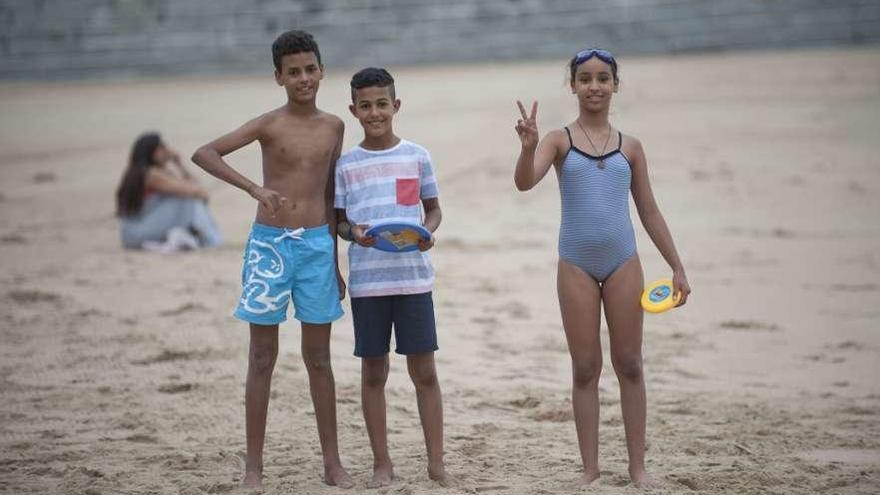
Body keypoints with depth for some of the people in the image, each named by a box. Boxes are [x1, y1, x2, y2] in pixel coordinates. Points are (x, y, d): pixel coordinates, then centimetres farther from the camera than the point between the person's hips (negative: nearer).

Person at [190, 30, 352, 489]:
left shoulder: (333, 126, 7)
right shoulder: (269, 125, -5)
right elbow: (203, 153, -16)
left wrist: (334, 261, 16)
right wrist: (254, 188, -27)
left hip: (317, 244, 3)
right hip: (269, 243, -3)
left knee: (319, 357, 8)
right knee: (262, 357, 2)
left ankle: (332, 463, 13)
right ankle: (254, 465, 7)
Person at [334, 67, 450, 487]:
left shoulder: (416, 156, 4)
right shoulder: (346, 164, 5)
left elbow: (433, 209, 12)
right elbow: (337, 218, 9)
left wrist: (427, 233, -9)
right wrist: (353, 232, -13)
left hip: (413, 275, -1)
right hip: (366, 279, 1)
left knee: (424, 371, 1)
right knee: (373, 372, 6)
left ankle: (436, 463, 8)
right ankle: (382, 462, 15)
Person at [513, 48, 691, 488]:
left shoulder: (630, 147, 8)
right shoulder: (560, 140, 2)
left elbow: (649, 212, 13)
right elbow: (525, 182, -14)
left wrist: (677, 267, 9)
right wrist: (528, 146, -35)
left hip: (622, 262, 1)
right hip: (576, 265, -1)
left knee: (629, 365, 5)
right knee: (585, 369, 4)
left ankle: (637, 465, 11)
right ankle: (590, 467, 9)